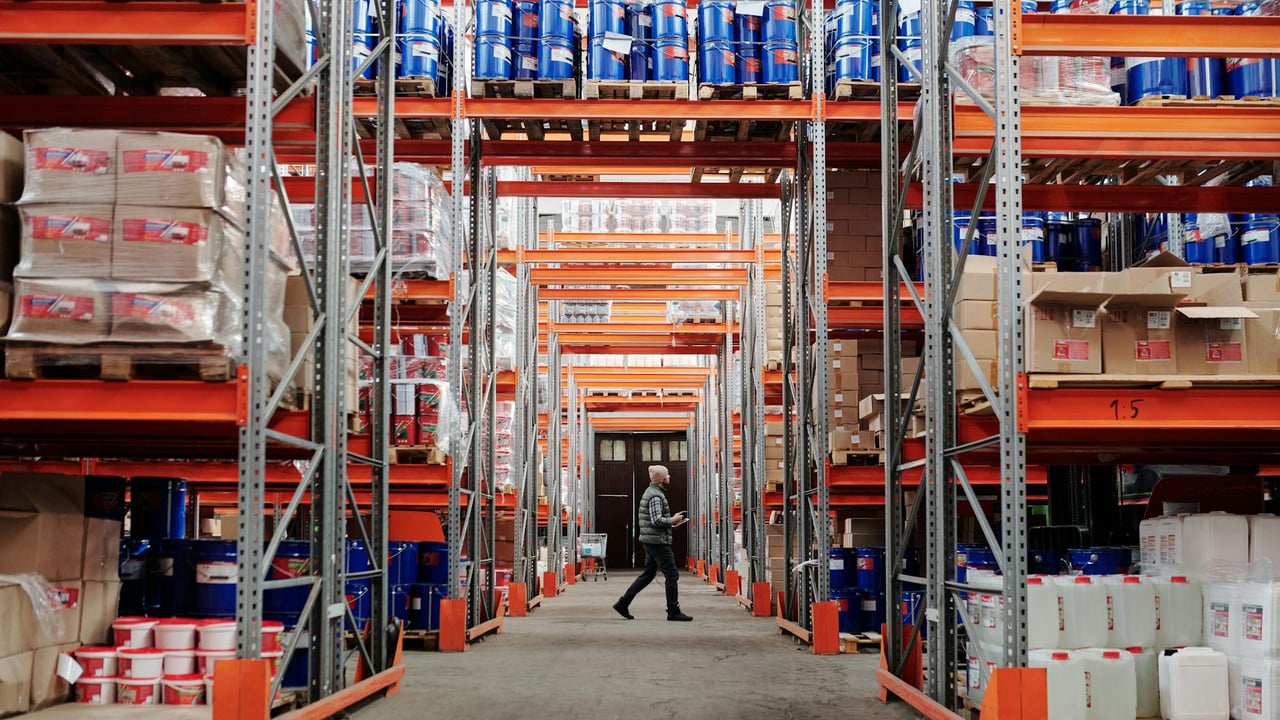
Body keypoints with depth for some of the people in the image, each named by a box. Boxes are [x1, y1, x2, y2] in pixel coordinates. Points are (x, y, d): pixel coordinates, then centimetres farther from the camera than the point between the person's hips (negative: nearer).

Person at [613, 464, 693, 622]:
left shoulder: (651, 492, 16)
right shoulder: (656, 496, -17)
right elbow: (657, 520, -25)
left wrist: (672, 520, 14)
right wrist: (672, 520, -11)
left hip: (650, 542, 10)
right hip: (658, 542, -10)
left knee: (648, 574, 15)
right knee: (672, 576, -3)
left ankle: (623, 603, 14)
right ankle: (673, 612, 1)